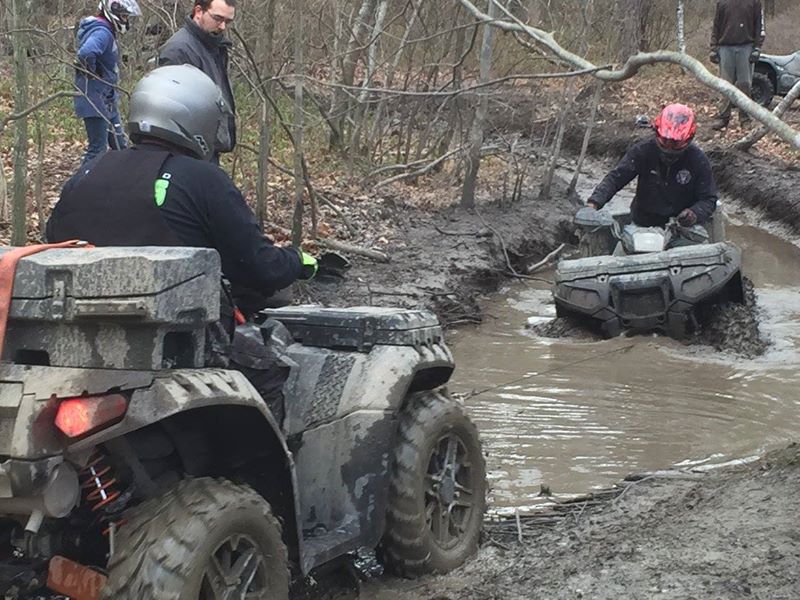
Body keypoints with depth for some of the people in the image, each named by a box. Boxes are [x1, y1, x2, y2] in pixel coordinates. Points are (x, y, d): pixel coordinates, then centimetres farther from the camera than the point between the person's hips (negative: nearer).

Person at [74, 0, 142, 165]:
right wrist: (91, 73, -21)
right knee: (97, 151, -4)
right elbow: (86, 53, -41)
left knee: (119, 146, 18)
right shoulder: (102, 32, -21)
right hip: (96, 102, -10)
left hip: (108, 101, 10)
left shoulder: (107, 32, 11)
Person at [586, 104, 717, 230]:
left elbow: (708, 199, -4)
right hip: (643, 225, 0)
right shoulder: (642, 151, -9)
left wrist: (695, 214, -28)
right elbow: (615, 178, -13)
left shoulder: (698, 161, -8)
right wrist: (594, 201, -31)